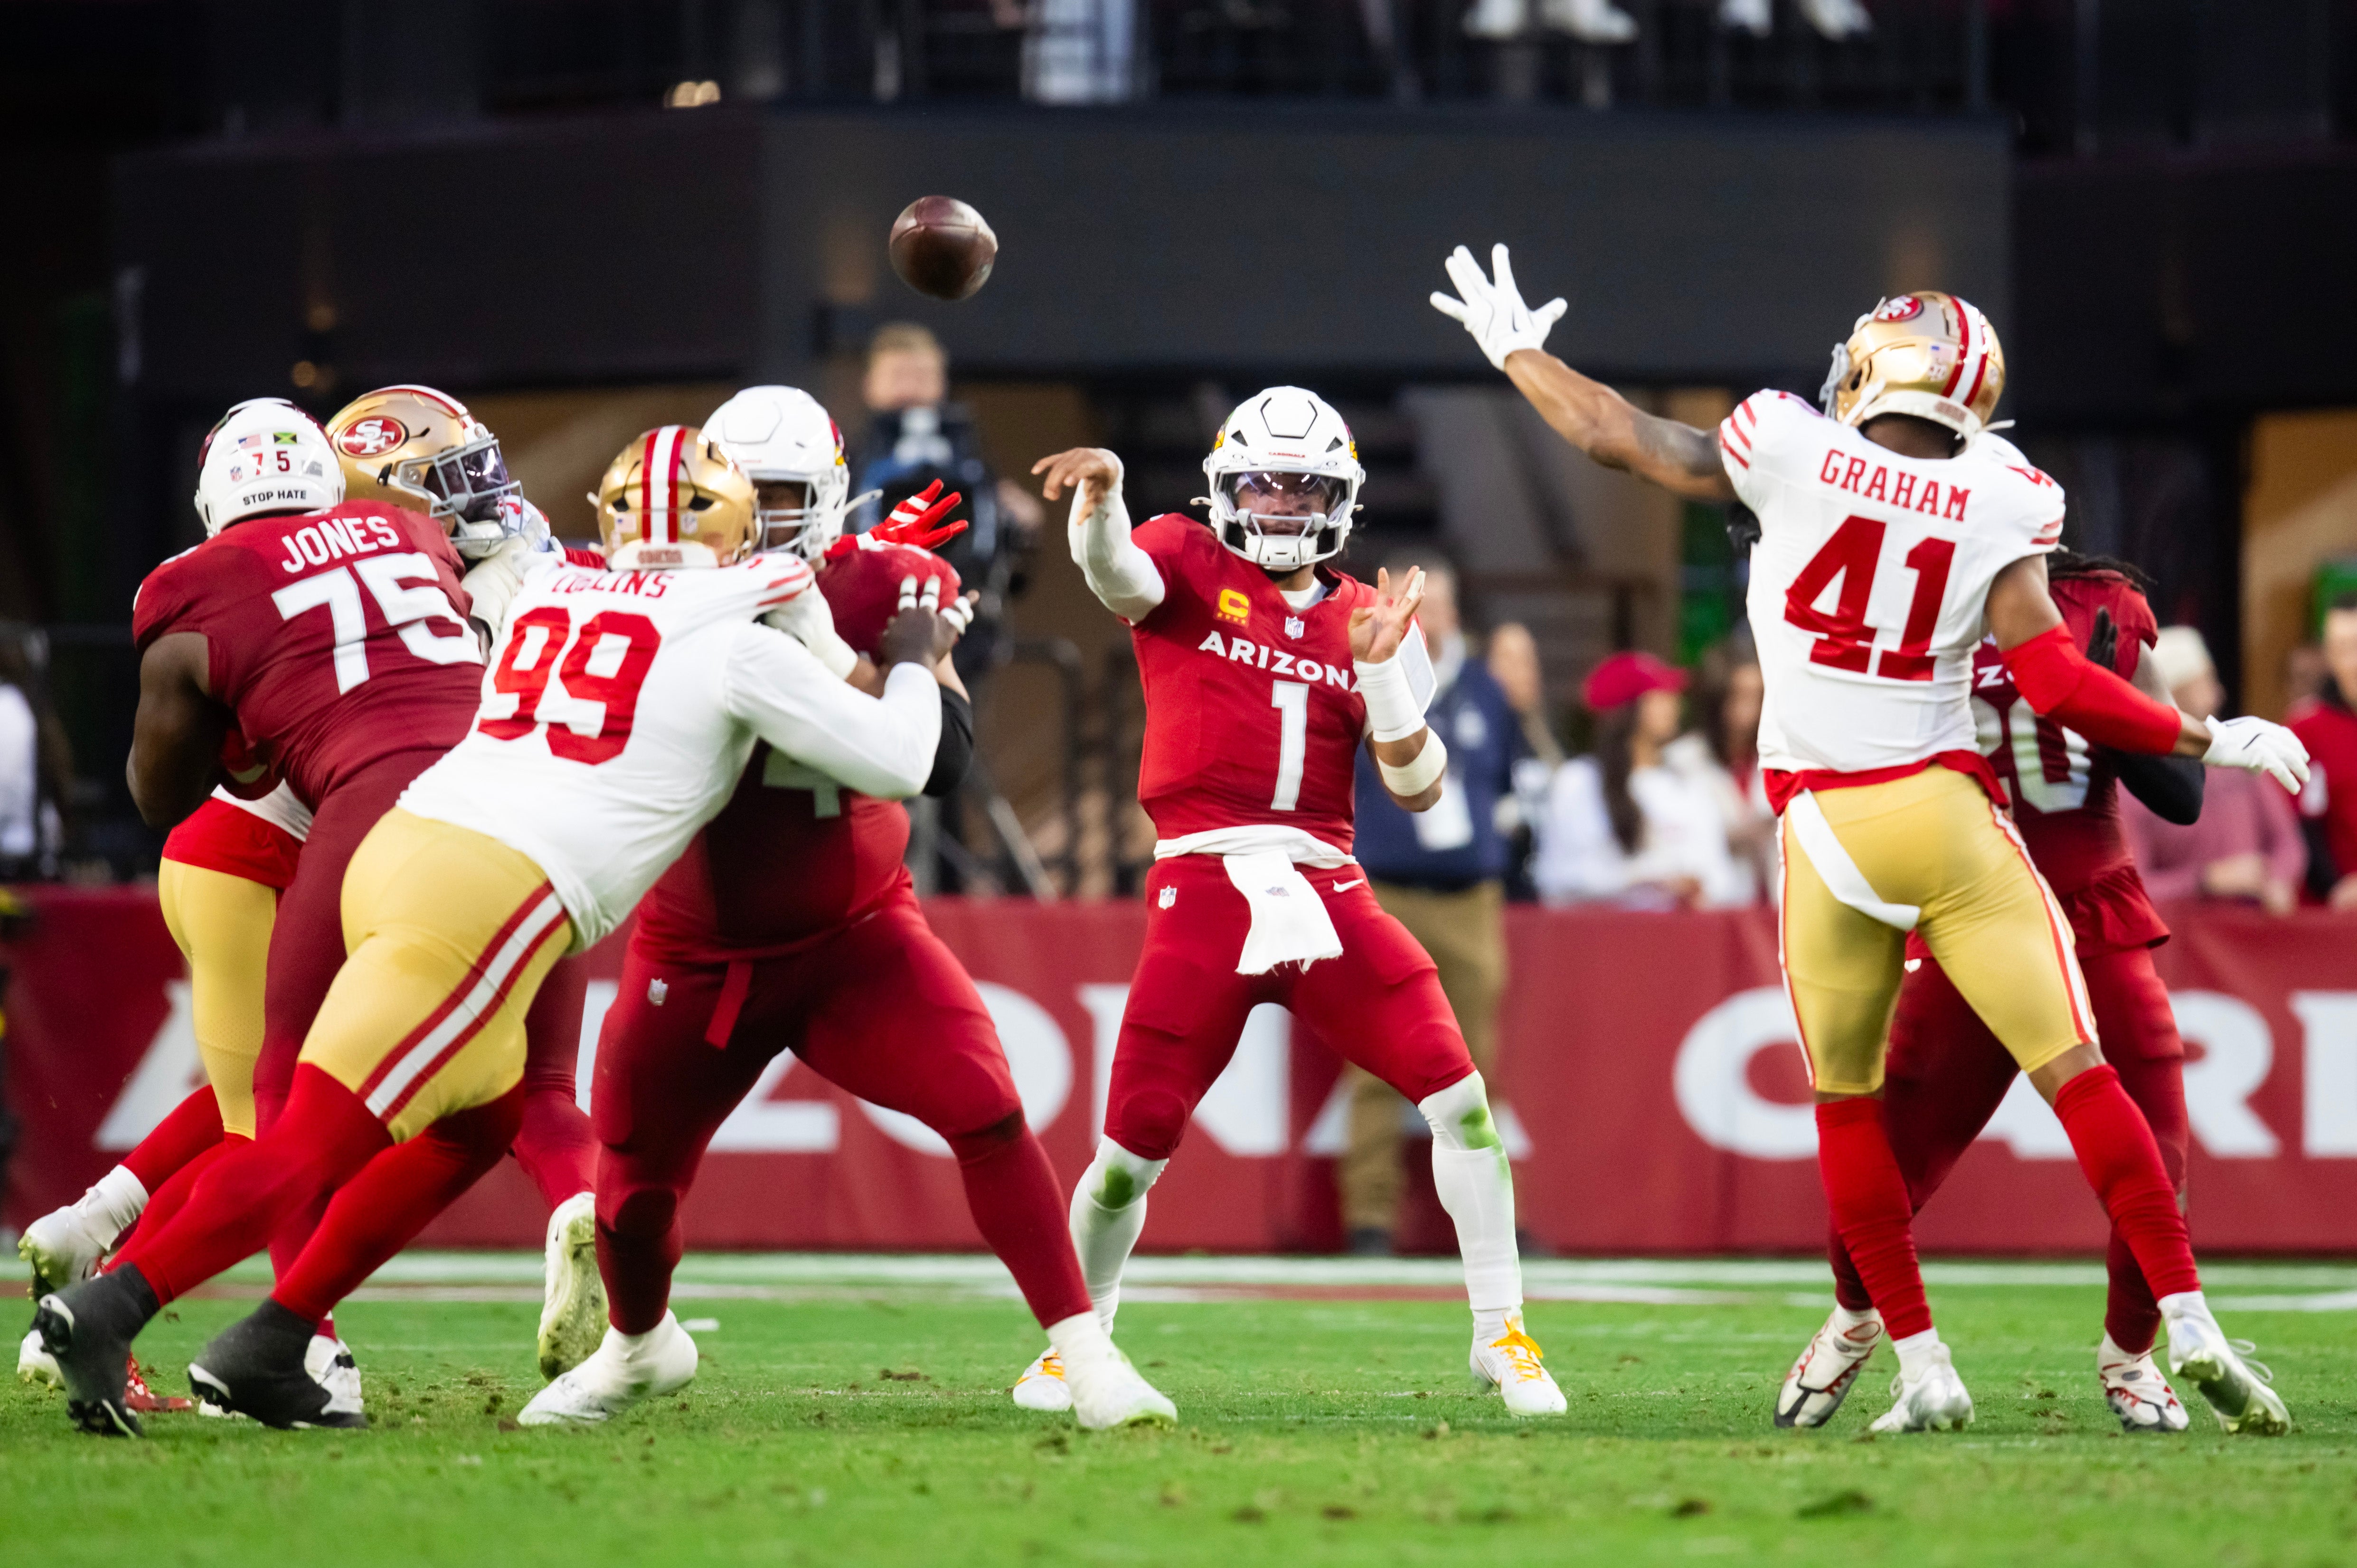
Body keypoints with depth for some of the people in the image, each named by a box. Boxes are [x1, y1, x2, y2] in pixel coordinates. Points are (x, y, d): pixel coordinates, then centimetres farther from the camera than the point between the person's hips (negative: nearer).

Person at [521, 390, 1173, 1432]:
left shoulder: (877, 592, -11)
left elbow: (941, 758, -23)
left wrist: (827, 650, -32)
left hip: (853, 938, -1)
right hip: (697, 950, 1)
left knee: (986, 1113, -20)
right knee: (632, 1182, 9)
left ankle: (1082, 1354, -12)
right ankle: (635, 1348, 42)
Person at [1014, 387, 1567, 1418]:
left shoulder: (1368, 618, 15)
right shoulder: (1187, 565, 7)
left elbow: (1420, 788, 9)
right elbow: (1113, 572, -19)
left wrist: (1380, 669, -6)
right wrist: (1099, 492, -40)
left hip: (1325, 894, 3)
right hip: (1203, 889, -3)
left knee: (1458, 1096, -10)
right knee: (1136, 1145, -3)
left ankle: (1501, 1334, 2)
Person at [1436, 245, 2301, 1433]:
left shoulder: (1789, 453, -1)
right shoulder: (1998, 506, -2)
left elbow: (1616, 437, 12)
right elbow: (2057, 685, -8)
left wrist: (1512, 351, 28)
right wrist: (2208, 744, 4)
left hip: (1827, 833, 1)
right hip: (1947, 811, -1)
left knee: (1846, 1100, 15)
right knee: (2076, 1072, 1)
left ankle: (1922, 1366, 12)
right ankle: (2187, 1322, -7)